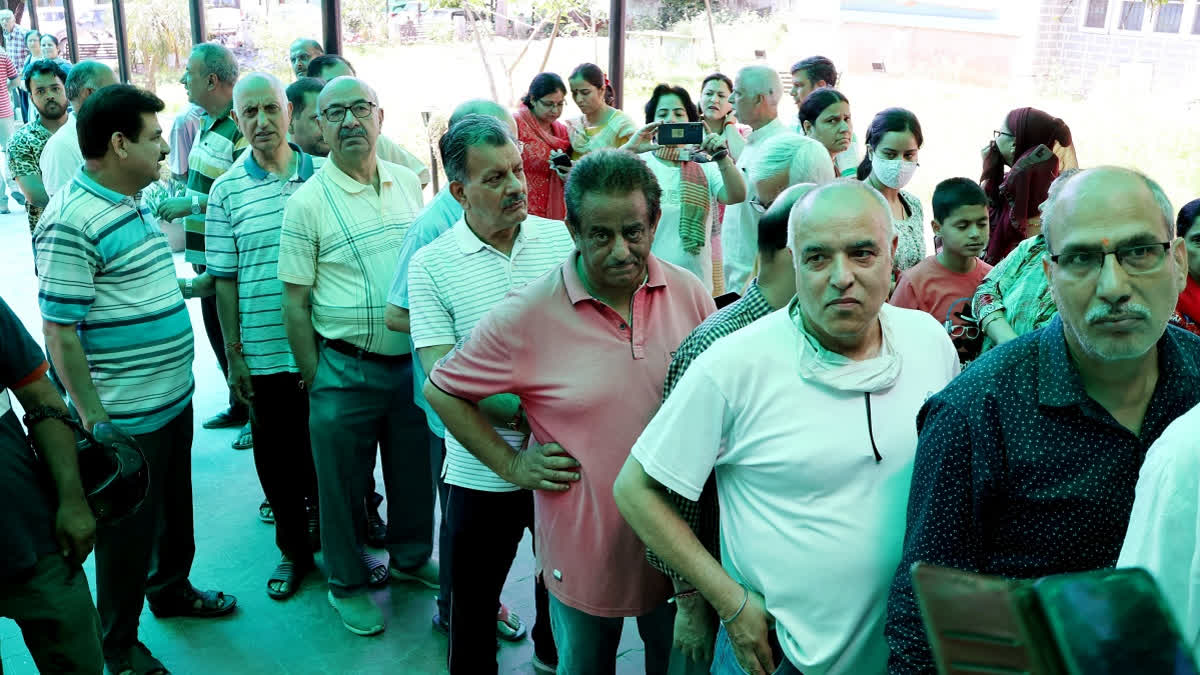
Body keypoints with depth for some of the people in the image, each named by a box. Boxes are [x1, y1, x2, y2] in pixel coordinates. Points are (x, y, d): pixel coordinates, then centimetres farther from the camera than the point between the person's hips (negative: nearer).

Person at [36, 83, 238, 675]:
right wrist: (94, 421, -20)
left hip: (174, 398, 9)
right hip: (125, 418, -8)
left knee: (176, 509, 25)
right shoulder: (72, 222, -23)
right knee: (128, 531, 9)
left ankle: (172, 590, 49)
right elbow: (60, 335, -22)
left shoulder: (135, 204, 7)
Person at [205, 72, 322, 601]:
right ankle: (293, 549, 30)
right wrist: (233, 355, -2)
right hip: (264, 354, 0)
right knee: (277, 455, 11)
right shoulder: (226, 191, -1)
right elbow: (224, 278, 1)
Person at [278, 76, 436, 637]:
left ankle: (411, 558, 43)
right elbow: (296, 302, -8)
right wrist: (315, 381, -7)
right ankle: (347, 582, 33)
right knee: (343, 483, 11)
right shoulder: (307, 202, -11)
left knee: (416, 470, 19)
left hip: (415, 359, 4)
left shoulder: (408, 182, 3)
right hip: (346, 369, -4)